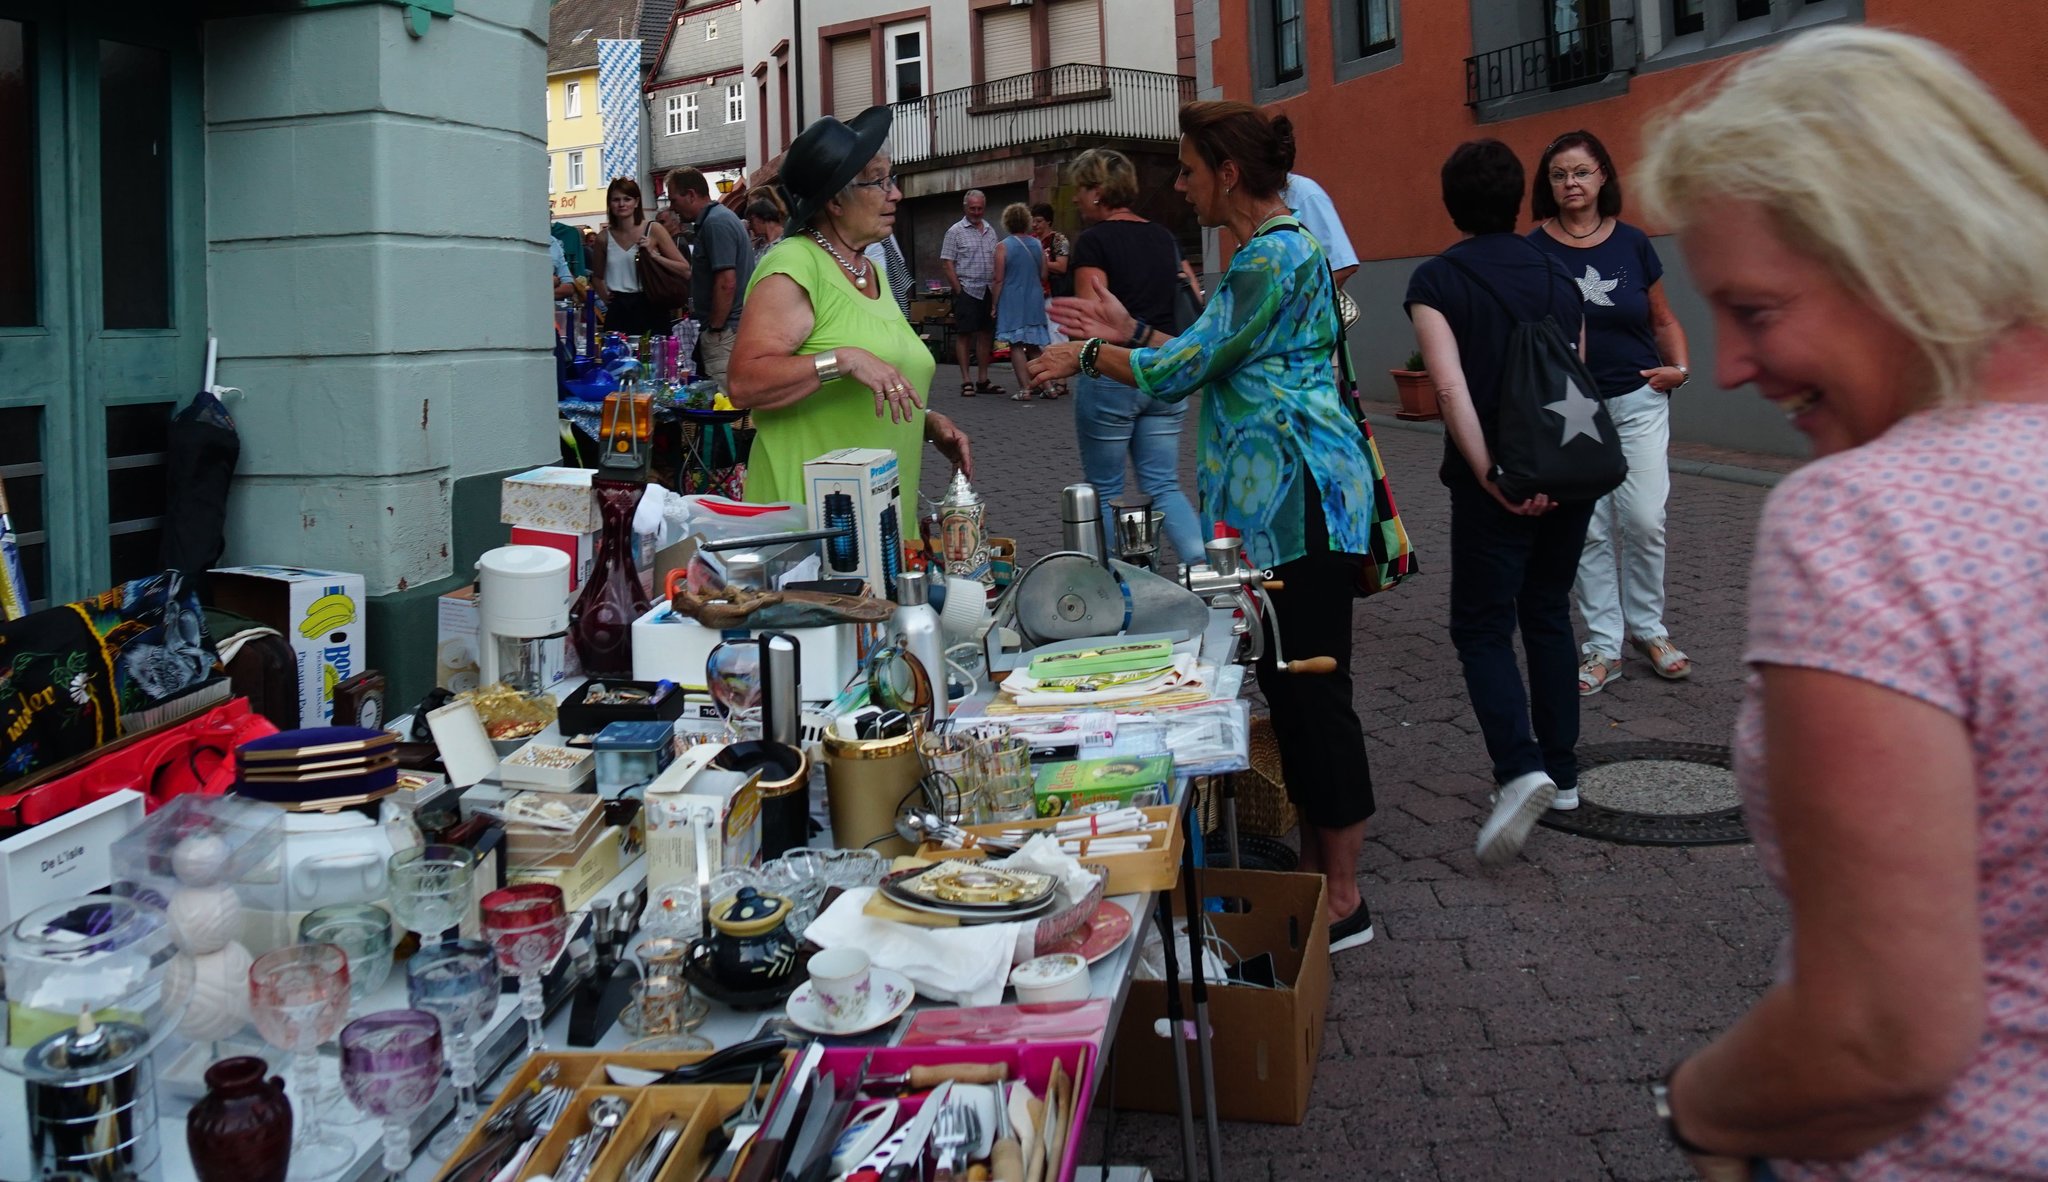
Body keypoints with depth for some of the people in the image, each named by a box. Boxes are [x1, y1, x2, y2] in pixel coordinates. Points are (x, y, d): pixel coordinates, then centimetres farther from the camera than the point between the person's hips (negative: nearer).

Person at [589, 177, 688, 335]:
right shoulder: (604, 238, 8)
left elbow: (685, 270, -5)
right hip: (618, 313, 3)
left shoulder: (653, 230, -2)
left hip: (650, 310, -3)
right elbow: (596, 276, 27)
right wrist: (604, 296, 10)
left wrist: (653, 255, -14)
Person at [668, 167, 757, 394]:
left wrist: (714, 330, -17)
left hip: (725, 332, -11)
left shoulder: (715, 223, -16)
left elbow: (727, 283, -23)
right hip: (730, 328, 11)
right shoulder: (718, 218, 16)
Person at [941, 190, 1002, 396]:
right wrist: (959, 291, -11)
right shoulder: (955, 231, -4)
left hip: (988, 291, 6)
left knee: (986, 333, 7)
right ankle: (966, 381, 0)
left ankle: (983, 381, 14)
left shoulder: (990, 230, 13)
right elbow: (947, 263, -7)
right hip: (966, 290, -6)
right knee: (964, 334, -3)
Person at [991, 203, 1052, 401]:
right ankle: (1047, 386, 10)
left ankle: (1025, 389, -6)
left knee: (1016, 345, 0)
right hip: (1035, 301, 4)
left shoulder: (1003, 247, -8)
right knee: (1033, 345, 13)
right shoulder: (1037, 245, 4)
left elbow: (999, 280, -9)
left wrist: (993, 305, -1)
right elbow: (1044, 276, 9)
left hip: (1012, 301, -4)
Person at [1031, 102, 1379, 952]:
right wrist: (1132, 334, 20)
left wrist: (1090, 354, 0)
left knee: (1311, 689, -4)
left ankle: (1343, 901, 6)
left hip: (1302, 498, -11)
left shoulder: (1275, 256, -15)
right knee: (1290, 688, 14)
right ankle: (1313, 873, 25)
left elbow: (1186, 369, -14)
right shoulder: (1270, 249, 17)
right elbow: (1218, 356, 21)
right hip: (1279, 502, 11)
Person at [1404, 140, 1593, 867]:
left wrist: (1490, 475, -17)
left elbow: (1451, 385, -16)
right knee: (1548, 615, 17)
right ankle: (1561, 772, 23)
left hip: (1496, 484, -5)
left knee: (1482, 628, 2)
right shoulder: (1558, 277, 11)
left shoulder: (1436, 281, -4)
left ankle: (1519, 768, -18)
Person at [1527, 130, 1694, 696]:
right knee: (1587, 529, 1)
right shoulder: (1535, 250, -2)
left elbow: (1664, 320, 14)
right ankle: (1603, 644, 11)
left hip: (1638, 401, 1)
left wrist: (1679, 367, -2)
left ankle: (1648, 627, 17)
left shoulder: (1632, 242, 4)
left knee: (1644, 520, -4)